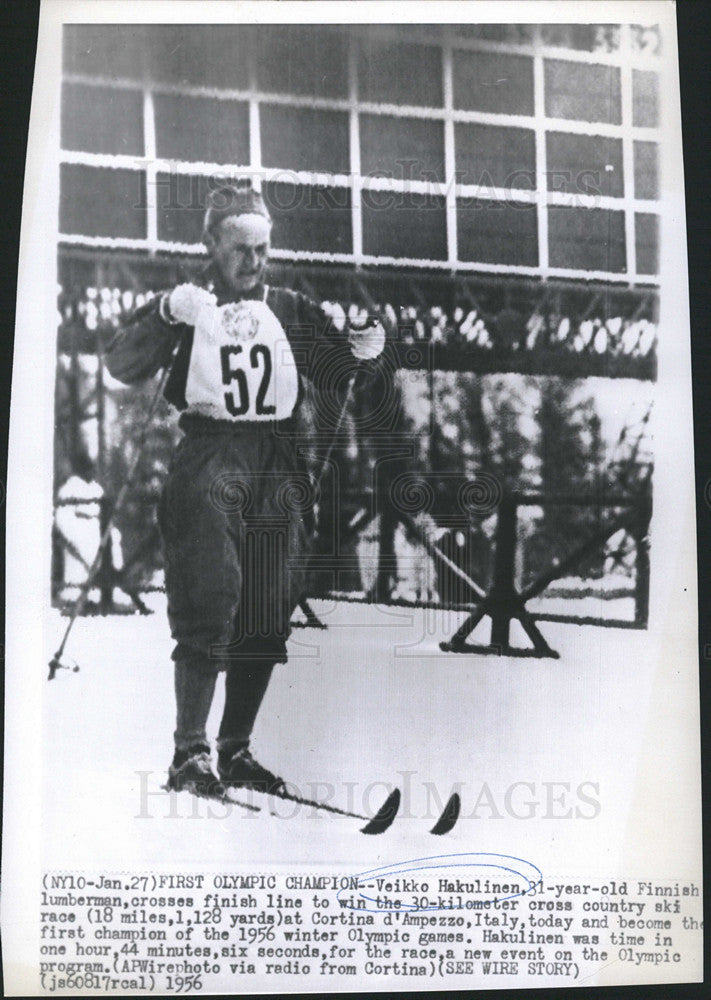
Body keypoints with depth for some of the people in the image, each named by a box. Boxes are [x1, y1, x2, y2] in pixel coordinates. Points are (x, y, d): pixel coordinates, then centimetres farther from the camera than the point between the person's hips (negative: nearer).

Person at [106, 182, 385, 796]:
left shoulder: (293, 312, 19)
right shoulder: (185, 307, 8)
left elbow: (335, 379, 16)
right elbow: (122, 367, -4)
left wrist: (363, 355, -6)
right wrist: (165, 316, -20)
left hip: (278, 469, 4)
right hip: (207, 466, -4)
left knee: (269, 619, 3)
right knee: (210, 608, -14)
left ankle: (237, 750, 16)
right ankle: (190, 752, -5)